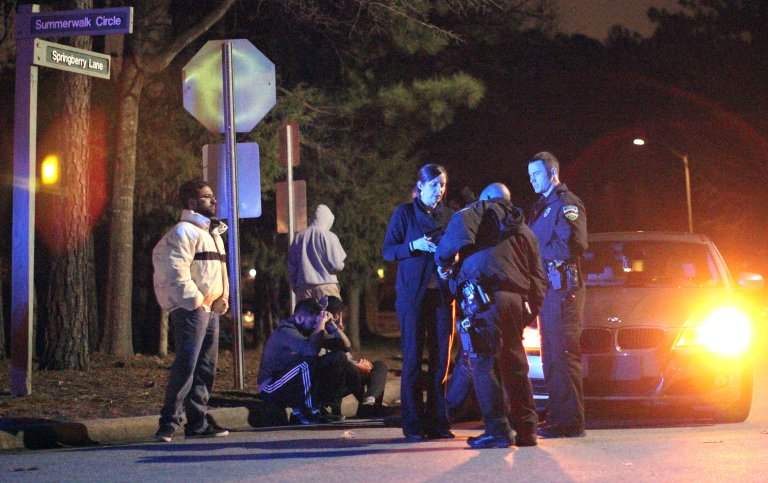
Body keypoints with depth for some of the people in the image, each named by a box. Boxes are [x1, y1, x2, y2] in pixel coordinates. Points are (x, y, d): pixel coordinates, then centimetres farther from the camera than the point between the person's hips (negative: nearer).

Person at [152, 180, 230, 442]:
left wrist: (223, 298, 12)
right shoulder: (184, 231, -9)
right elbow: (176, 270, -18)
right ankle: (169, 423, -14)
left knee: (206, 367, 11)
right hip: (191, 309, -10)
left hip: (211, 309, 10)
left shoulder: (213, 233, 22)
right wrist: (195, 300, -18)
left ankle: (198, 421, 16)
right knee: (186, 365, -14)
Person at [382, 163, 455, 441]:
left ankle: (437, 421, 7)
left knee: (441, 358, 1)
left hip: (441, 293, 4)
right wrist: (414, 246, -16)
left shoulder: (449, 216, 13)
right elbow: (387, 251, 0)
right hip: (412, 294, -3)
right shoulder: (404, 213, 3)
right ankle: (413, 424, -1)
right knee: (412, 357, -3)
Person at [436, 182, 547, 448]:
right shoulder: (524, 230, 29)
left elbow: (457, 235, -10)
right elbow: (538, 278, 24)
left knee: (485, 363, -6)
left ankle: (497, 430, -11)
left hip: (484, 298, -6)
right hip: (518, 300, 6)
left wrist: (444, 264, 7)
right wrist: (531, 311, 24)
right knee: (515, 366, 12)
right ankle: (526, 429, 12)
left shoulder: (477, 213, 12)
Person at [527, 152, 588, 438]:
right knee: (551, 358, 11)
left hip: (563, 287, -10)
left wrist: (538, 250, -13)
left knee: (563, 355, -11)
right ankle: (556, 418, 15)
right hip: (546, 288, 10)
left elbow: (574, 245, -18)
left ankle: (570, 421, -11)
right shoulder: (541, 207, 23)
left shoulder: (567, 203, -6)